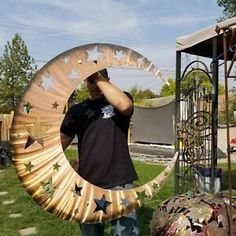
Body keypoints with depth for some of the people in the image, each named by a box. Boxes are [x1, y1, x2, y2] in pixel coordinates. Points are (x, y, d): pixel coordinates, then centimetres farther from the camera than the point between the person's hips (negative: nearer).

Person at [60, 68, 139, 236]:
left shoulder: (118, 100, 2)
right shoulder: (77, 110, 11)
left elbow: (125, 105, -23)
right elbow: (62, 140, 4)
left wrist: (99, 78, -16)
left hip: (119, 183, -3)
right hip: (87, 185, 4)